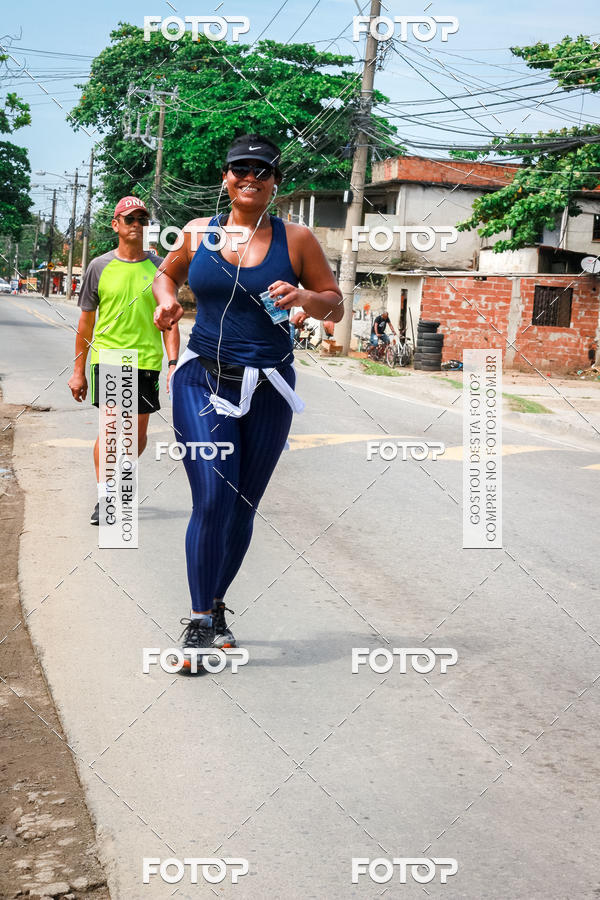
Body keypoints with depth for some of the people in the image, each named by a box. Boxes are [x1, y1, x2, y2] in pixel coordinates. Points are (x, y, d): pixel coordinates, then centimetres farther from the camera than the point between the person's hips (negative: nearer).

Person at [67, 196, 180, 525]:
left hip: (146, 360, 2)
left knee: (138, 432, 8)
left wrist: (173, 363, -7)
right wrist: (78, 371, 8)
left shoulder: (159, 267, 4)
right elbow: (86, 321, 8)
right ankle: (103, 497, -5)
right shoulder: (100, 267, 3)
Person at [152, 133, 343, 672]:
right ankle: (200, 622, 0)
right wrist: (166, 300, 2)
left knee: (242, 506, 8)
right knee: (213, 499, -13)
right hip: (203, 381, 0)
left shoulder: (296, 240, 2)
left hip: (266, 389, 1)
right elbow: (167, 274, 24)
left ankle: (215, 607, 28)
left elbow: (335, 306, 8)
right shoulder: (199, 233, 6)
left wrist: (303, 298, -13)